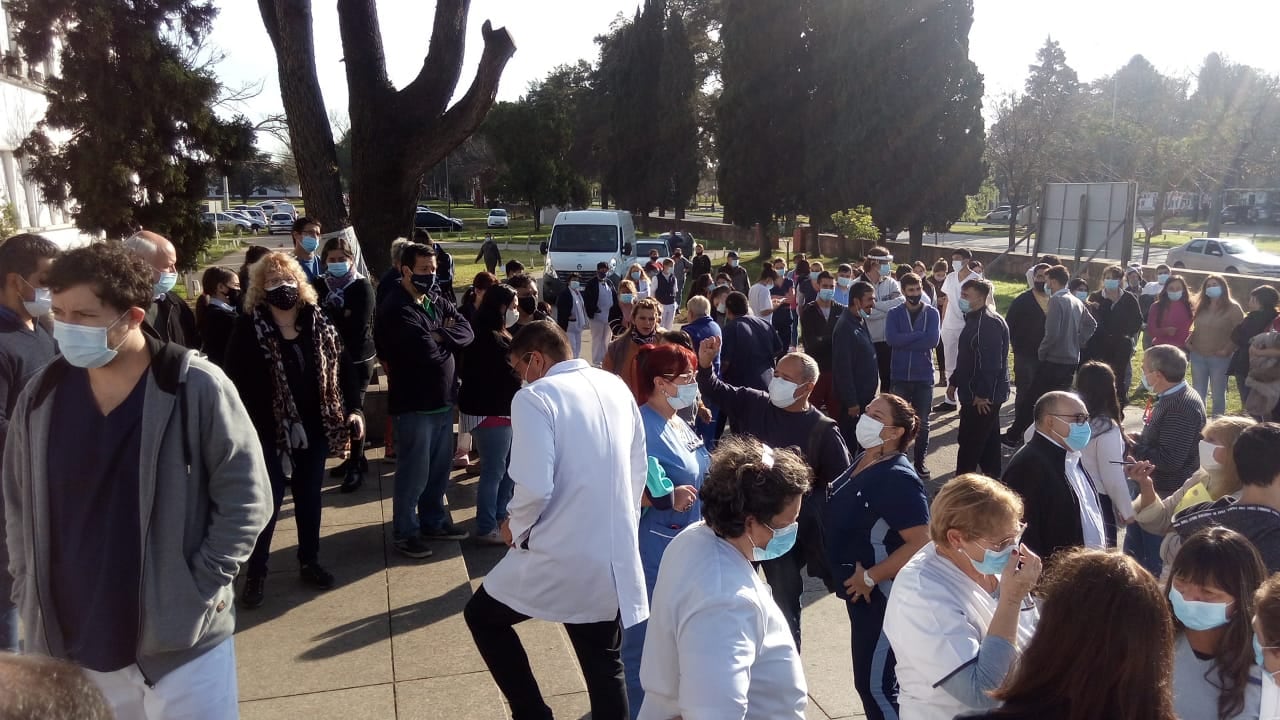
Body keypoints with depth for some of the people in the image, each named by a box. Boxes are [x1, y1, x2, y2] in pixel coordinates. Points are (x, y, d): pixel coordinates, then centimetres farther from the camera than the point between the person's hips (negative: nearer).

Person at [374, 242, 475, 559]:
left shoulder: (437, 301, 9)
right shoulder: (396, 309, -18)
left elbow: (467, 331, -2)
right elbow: (426, 350, -26)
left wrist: (440, 335, -19)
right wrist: (447, 338, -6)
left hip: (443, 398, 8)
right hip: (414, 403, -8)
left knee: (440, 467, 19)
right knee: (414, 472, 3)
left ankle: (433, 521, 35)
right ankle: (405, 532, 19)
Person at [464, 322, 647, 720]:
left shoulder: (534, 397, -14)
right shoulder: (616, 387, 6)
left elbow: (535, 489, -22)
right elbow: (637, 470, 11)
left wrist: (515, 527, -3)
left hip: (560, 555, -6)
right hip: (616, 557, 6)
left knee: (482, 616, 20)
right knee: (605, 665, 20)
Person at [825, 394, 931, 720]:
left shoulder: (898, 478, -24)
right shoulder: (862, 462, 2)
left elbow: (921, 543, -29)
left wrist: (870, 577, -23)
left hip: (882, 594, -9)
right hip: (859, 590, 9)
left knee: (874, 683, 2)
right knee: (869, 675, 22)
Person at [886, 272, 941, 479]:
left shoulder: (932, 313, 0)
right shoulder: (894, 314, 0)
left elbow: (933, 340, -15)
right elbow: (891, 339, -17)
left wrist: (904, 342, -14)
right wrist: (919, 334, -17)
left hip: (924, 376, 0)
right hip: (900, 376, 0)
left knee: (922, 422, 9)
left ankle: (920, 462, 22)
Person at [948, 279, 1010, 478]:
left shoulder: (990, 323, -19)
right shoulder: (974, 319, 15)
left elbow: (991, 362, -25)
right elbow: (966, 358, 22)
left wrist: (982, 394, -25)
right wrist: (954, 382, 21)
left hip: (982, 396, -10)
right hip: (975, 394, 10)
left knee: (969, 442, -5)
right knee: (988, 440, 17)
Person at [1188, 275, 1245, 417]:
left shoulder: (1233, 308, -8)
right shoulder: (1202, 307, 11)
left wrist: (1227, 350, -18)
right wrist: (1189, 343, 3)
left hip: (1219, 358, -5)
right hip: (1198, 356, 5)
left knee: (1218, 395, 6)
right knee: (1198, 394, 10)